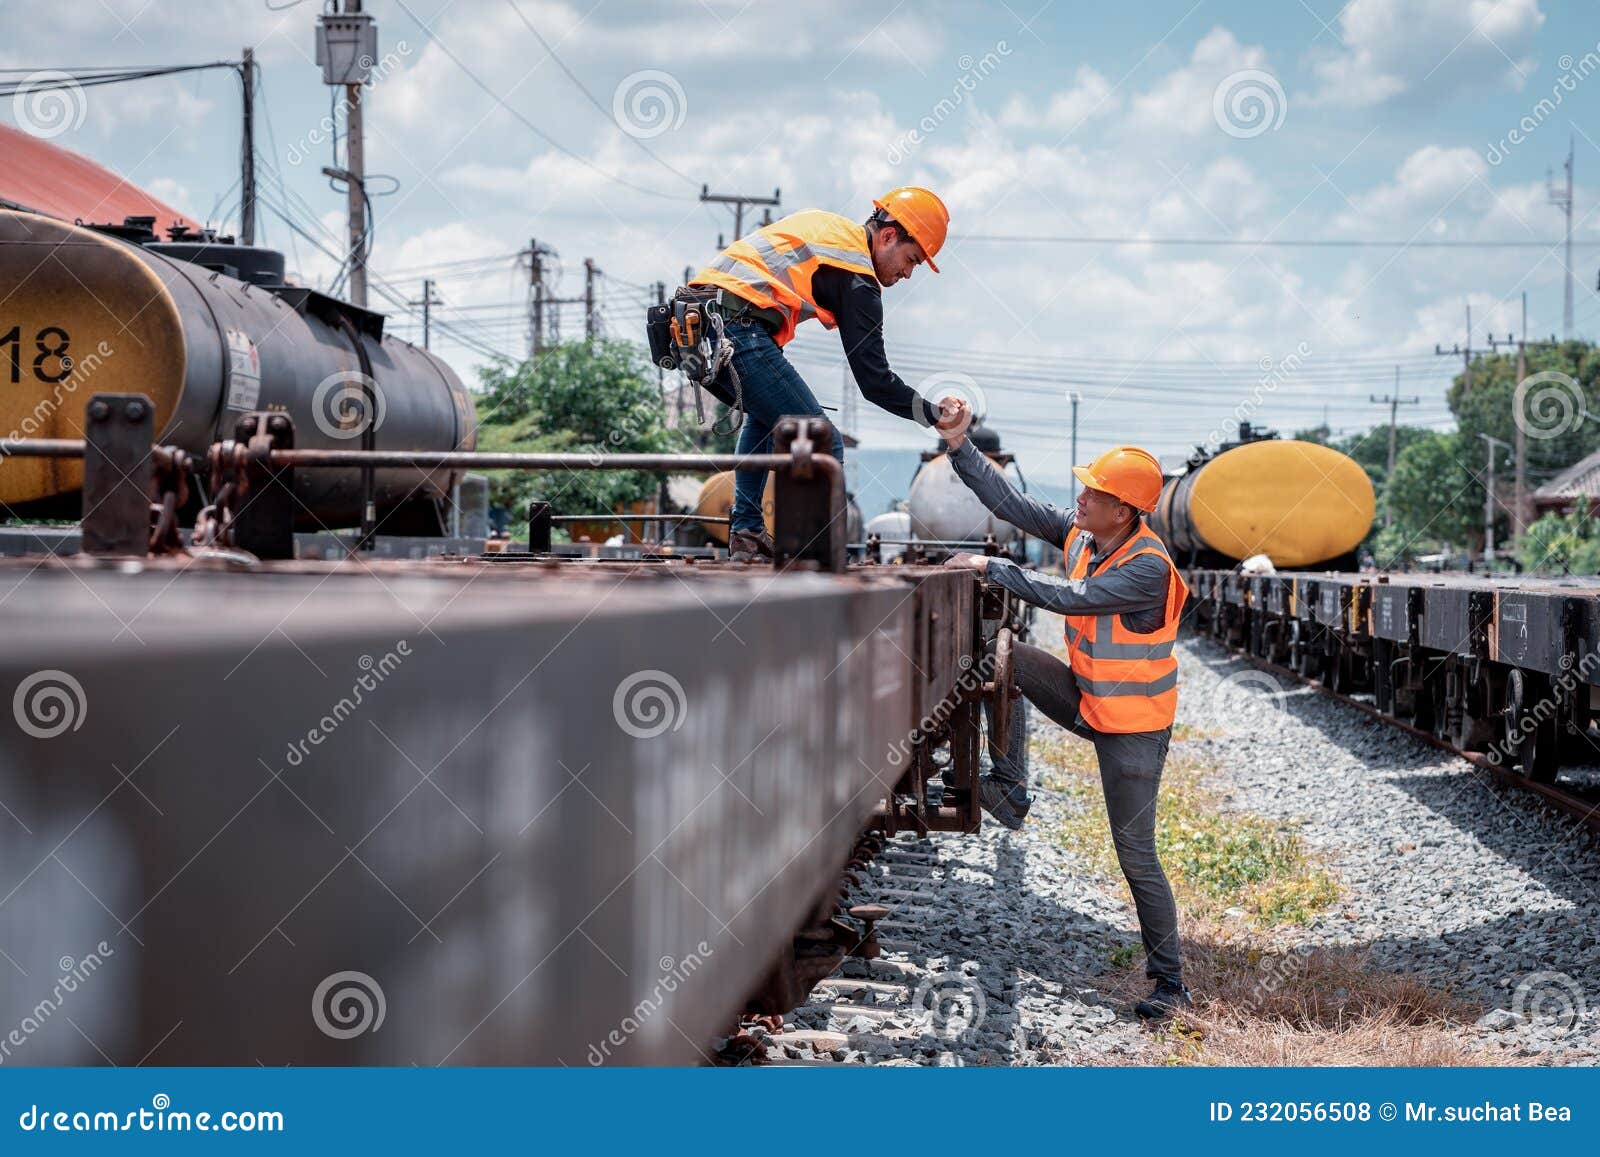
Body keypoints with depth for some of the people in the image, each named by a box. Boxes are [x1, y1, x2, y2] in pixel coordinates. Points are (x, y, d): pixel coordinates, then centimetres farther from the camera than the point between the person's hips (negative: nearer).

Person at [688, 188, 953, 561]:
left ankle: (745, 533, 27)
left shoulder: (823, 223, 25)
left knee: (765, 413, 33)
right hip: (738, 331, -10)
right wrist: (934, 415, 7)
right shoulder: (856, 277, 0)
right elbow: (874, 381, -3)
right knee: (823, 446, 0)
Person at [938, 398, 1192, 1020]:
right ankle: (1010, 793, 3)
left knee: (1137, 857, -5)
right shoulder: (1080, 531, -5)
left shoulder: (1149, 568, -28)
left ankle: (1169, 982, 7)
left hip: (1132, 729, -7)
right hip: (1086, 699, 7)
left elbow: (1068, 597, -33)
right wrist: (961, 446, -11)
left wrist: (990, 566, -27)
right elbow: (1013, 504, -3)